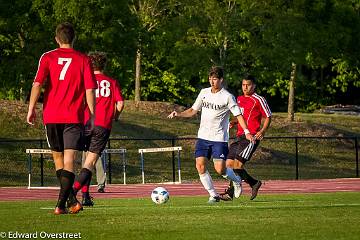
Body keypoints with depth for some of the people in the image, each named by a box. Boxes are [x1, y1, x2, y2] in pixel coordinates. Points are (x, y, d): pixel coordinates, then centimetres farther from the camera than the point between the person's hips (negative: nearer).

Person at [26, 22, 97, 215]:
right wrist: (92, 115, 4)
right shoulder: (83, 60, 2)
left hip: (51, 117, 1)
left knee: (58, 158, 17)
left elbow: (37, 84, -7)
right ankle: (61, 204, -18)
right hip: (74, 117, -1)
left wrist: (31, 109, -2)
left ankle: (71, 200, 14)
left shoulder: (48, 58, 2)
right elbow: (90, 90, -2)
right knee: (69, 160, -5)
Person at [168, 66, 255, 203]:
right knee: (200, 166, -8)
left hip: (219, 138, -5)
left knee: (220, 169, -11)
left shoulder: (227, 97, -7)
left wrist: (246, 132, -20)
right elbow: (193, 111, 16)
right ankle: (213, 195, 4)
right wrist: (178, 114, 0)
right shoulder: (204, 93, 8)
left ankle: (236, 181, 22)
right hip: (203, 137, 5)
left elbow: (238, 115, -8)